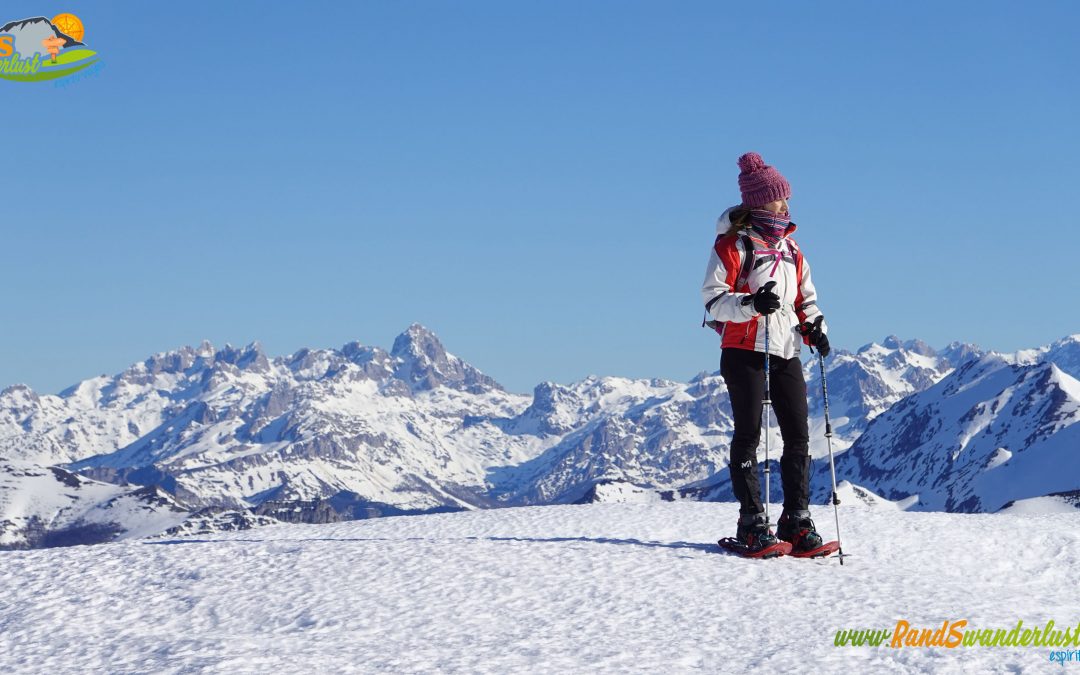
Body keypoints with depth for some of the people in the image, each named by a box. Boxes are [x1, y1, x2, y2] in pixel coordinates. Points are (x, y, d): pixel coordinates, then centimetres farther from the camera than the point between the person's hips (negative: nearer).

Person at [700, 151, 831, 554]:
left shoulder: (790, 247, 16)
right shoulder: (733, 243, -3)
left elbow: (805, 297, 22)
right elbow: (712, 297, -10)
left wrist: (813, 327, 2)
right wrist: (752, 303, -26)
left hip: (786, 352, 6)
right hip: (744, 350, -6)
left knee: (798, 436, 2)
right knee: (749, 434, -4)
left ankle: (797, 521, 7)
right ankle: (752, 525, -2)